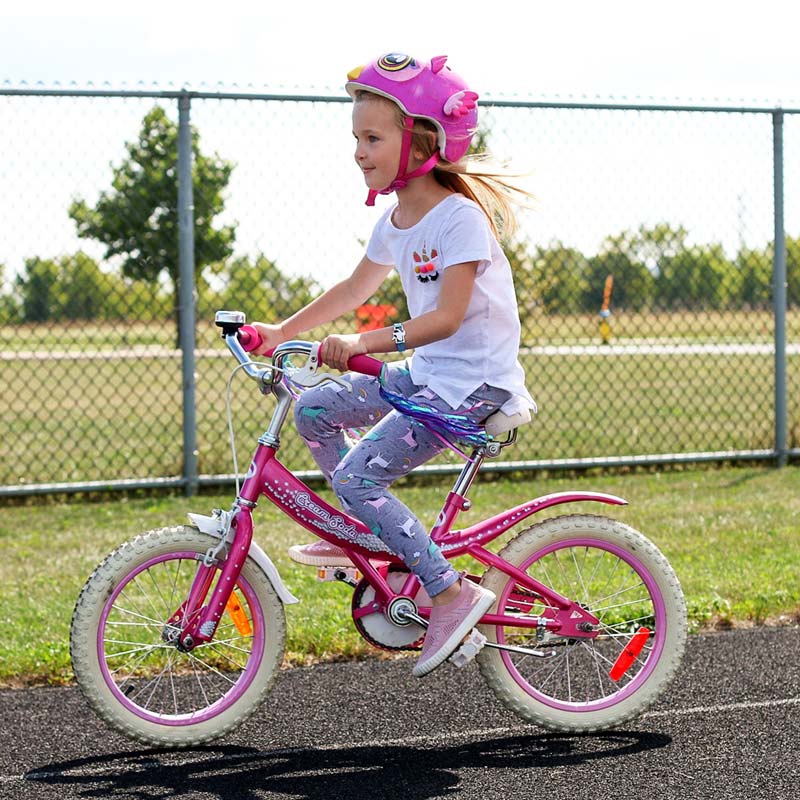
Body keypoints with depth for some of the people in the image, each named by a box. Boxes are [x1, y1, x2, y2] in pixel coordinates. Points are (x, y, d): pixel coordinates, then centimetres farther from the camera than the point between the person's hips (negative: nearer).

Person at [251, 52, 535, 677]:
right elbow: (354, 290, 21)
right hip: (426, 372, 9)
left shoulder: (460, 216, -19)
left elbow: (448, 315, -28)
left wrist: (362, 343, -36)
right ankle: (362, 534, 18)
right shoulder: (396, 220, 8)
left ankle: (452, 594, -14)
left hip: (474, 380, -9)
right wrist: (281, 332, 15)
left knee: (357, 475, -18)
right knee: (315, 409, 7)